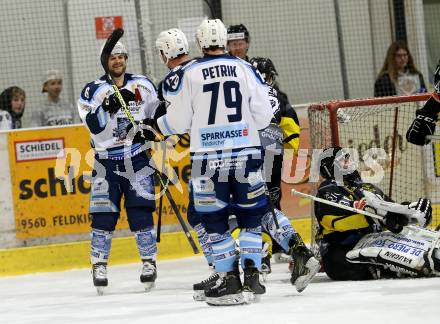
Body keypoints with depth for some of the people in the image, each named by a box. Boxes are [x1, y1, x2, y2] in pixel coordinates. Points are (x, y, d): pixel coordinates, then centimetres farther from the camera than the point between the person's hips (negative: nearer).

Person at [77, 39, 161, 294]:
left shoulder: (143, 85, 3)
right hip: (106, 161, -1)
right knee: (103, 214, -4)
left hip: (137, 159, 1)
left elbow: (159, 112, 12)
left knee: (140, 211, -5)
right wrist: (108, 106, -28)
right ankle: (99, 265, 5)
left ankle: (149, 262, 5)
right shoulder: (93, 91, -2)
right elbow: (94, 126, -14)